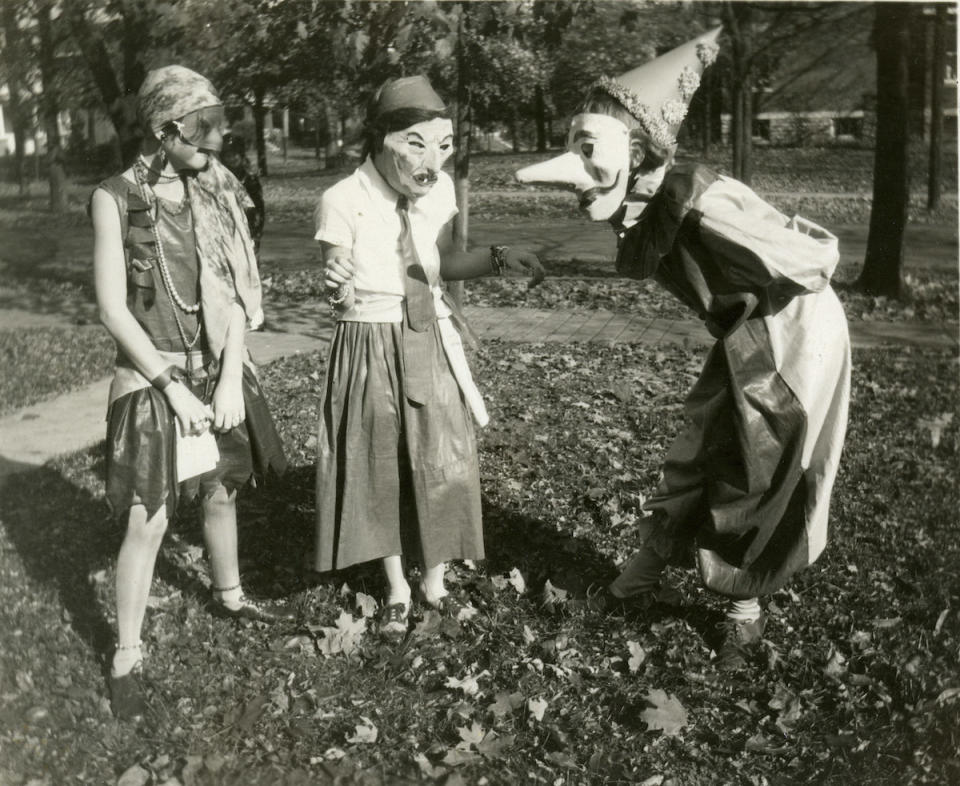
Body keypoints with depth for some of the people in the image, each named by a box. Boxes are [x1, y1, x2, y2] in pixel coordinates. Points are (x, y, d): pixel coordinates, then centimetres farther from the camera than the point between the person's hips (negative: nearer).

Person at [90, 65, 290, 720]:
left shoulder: (214, 193, 2)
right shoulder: (116, 199, -11)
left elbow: (235, 292, 1)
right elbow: (114, 310, -13)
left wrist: (231, 377, -8)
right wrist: (173, 389, -15)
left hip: (218, 370, 5)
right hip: (153, 375, -5)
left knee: (222, 492, 18)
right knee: (148, 520, -5)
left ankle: (230, 596, 42)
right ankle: (127, 658, 9)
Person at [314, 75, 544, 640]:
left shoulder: (441, 190, -7)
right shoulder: (344, 202, -18)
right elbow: (342, 299, -11)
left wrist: (498, 259, -7)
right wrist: (342, 290, -31)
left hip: (432, 343, 3)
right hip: (371, 348, -3)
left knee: (444, 465, 9)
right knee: (381, 469, 11)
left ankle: (434, 581, 32)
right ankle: (397, 589, 32)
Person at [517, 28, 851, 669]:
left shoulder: (699, 202, -31)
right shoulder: (640, 207, -11)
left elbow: (818, 259, -25)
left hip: (795, 335, -7)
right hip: (744, 340, 7)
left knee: (766, 478, 6)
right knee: (698, 459, 15)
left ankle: (746, 610, 25)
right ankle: (644, 575, 31)